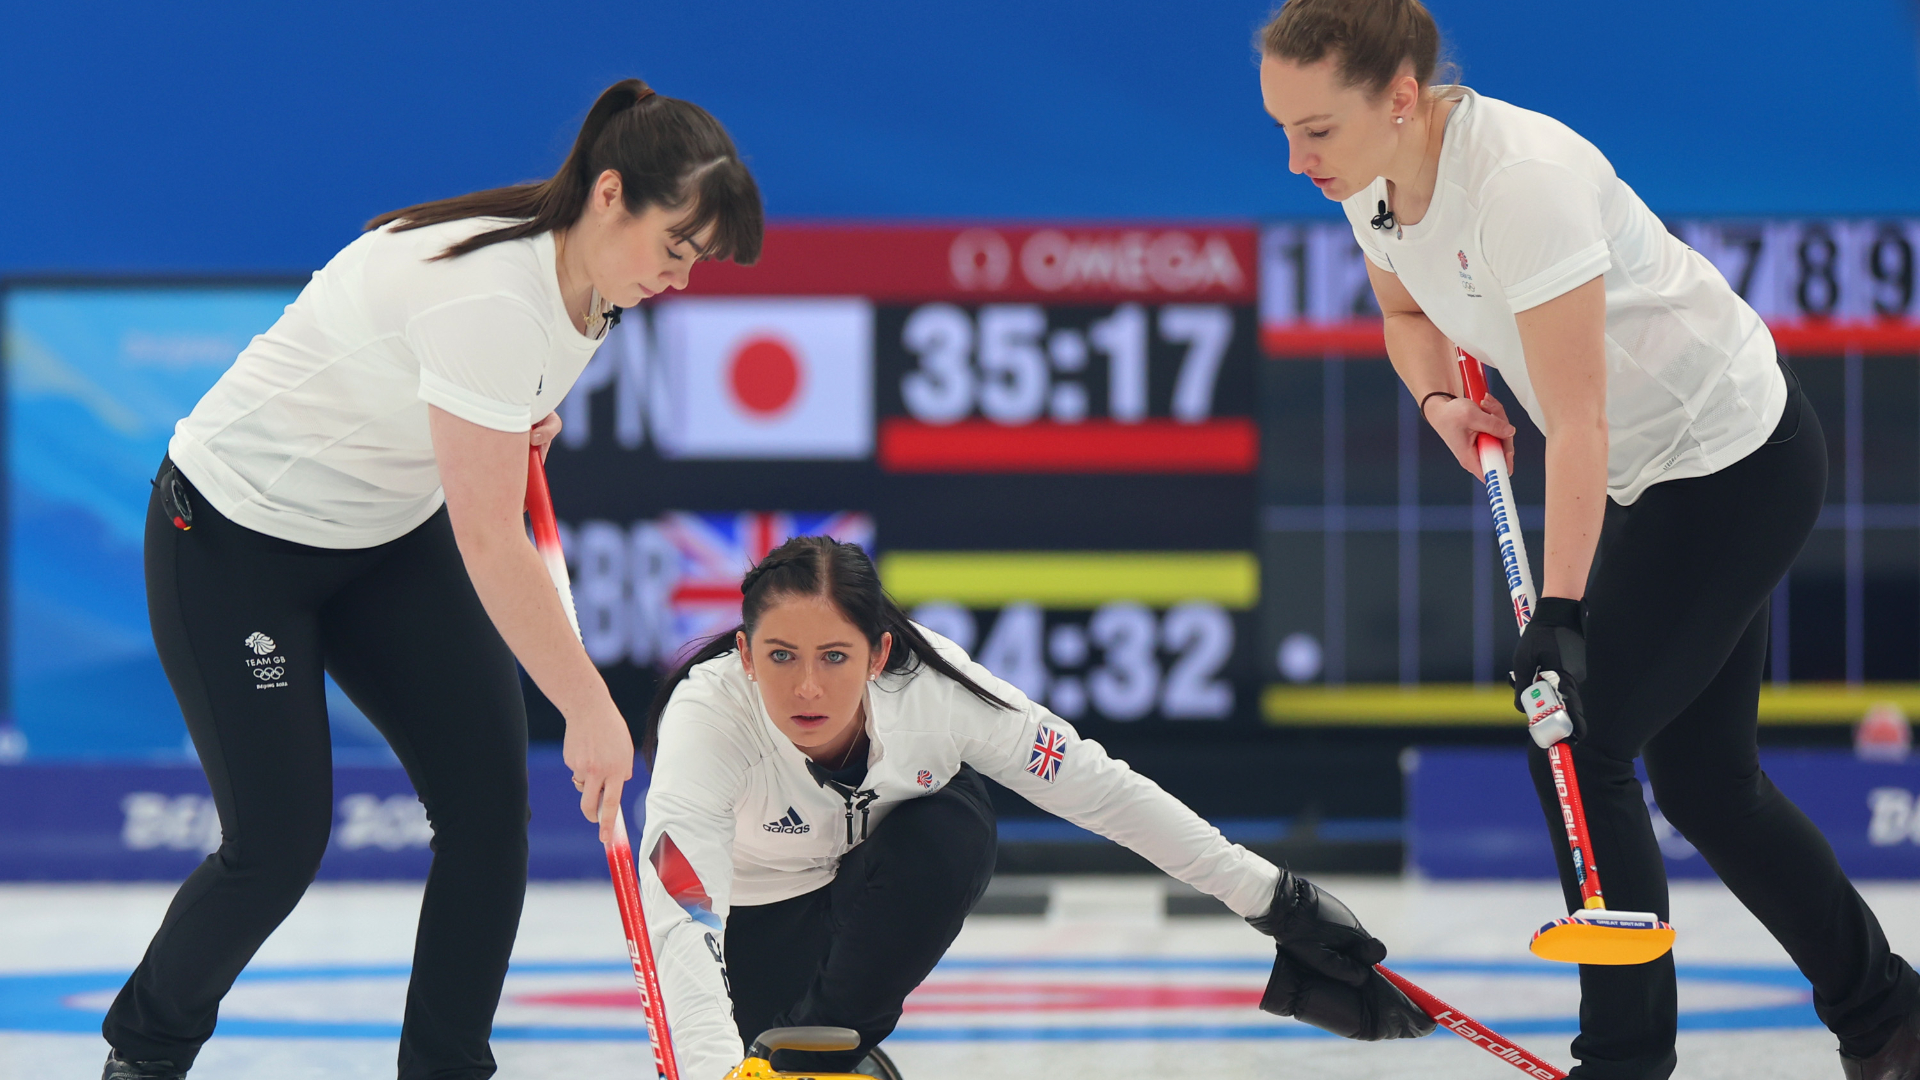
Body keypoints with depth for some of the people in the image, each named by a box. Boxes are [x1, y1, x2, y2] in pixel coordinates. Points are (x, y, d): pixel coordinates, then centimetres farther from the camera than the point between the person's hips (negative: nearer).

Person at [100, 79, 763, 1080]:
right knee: (278, 841, -5)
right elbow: (488, 545, -32)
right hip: (234, 536, -8)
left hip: (389, 529, 8)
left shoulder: (585, 279, -8)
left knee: (488, 793, -5)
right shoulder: (487, 296, -35)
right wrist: (590, 709, -28)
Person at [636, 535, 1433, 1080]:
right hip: (753, 916, -1)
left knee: (950, 831, -30)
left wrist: (1275, 899, -22)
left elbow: (1103, 791, -22)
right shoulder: (709, 714, -40)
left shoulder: (932, 686, -32)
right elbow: (678, 919, -52)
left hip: (875, 886, 1)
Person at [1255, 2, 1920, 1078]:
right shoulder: (1374, 182, -6)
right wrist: (1440, 397, -5)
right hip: (1654, 476, 9)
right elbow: (1409, 313, 16)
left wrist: (1559, 613, -37)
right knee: (1702, 778, 15)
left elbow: (1578, 424, -33)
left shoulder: (1523, 180, -32)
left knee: (1580, 748, -11)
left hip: (1740, 470, -9)